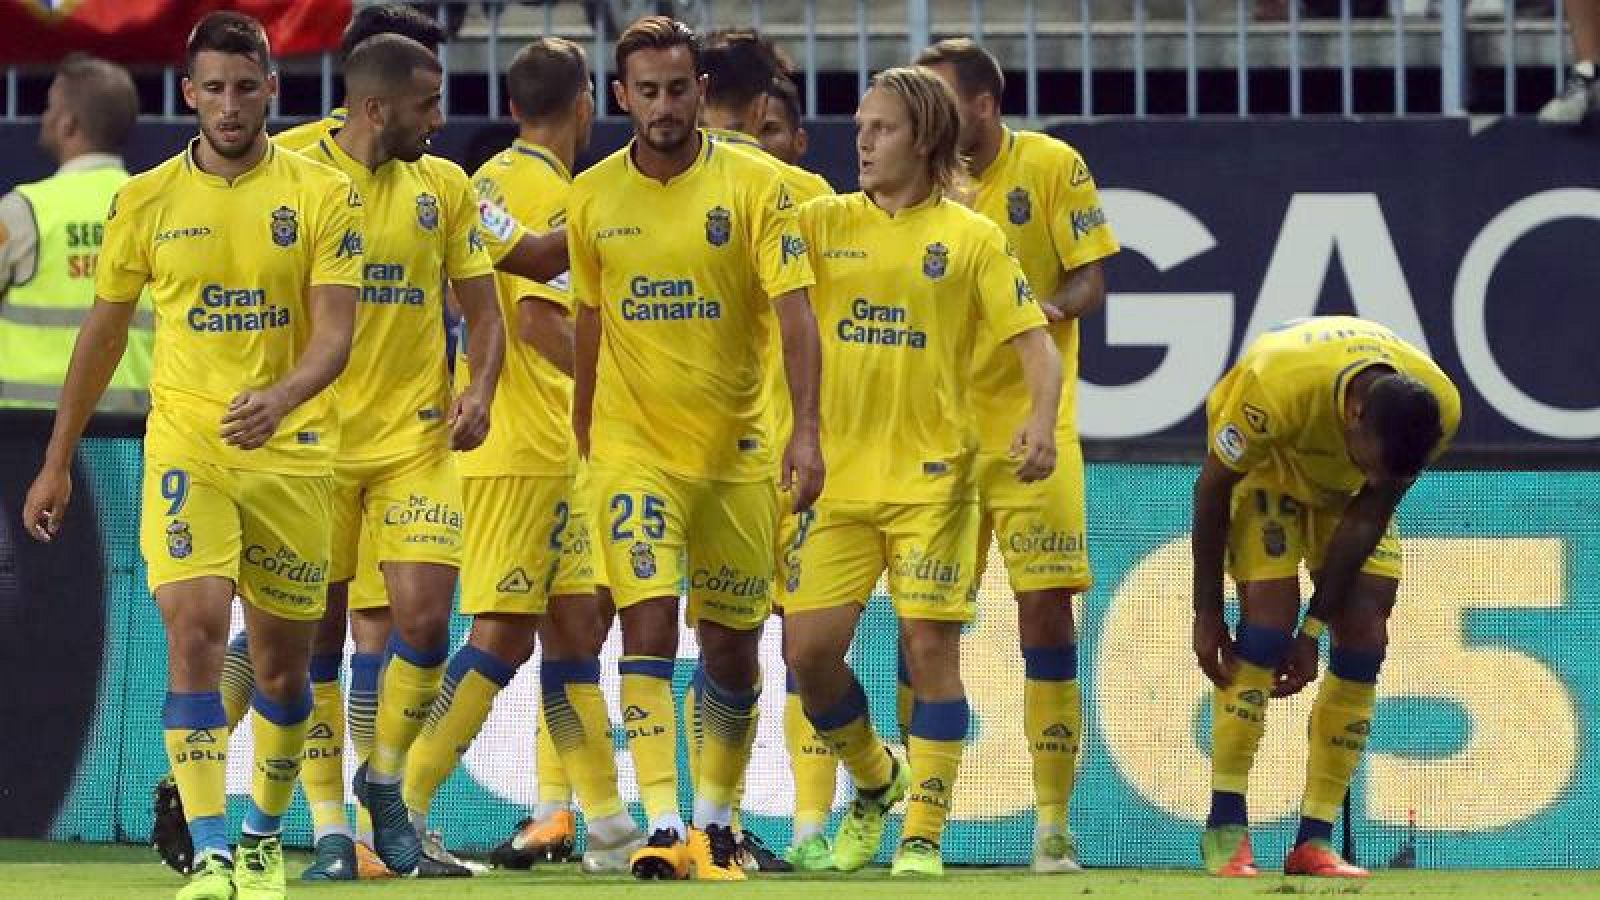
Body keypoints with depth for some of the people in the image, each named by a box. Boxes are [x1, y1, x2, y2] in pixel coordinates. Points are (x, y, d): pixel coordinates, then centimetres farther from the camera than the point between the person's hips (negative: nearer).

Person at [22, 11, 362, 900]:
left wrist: (282, 397, -30)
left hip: (290, 452, 0)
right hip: (183, 448, 0)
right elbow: (103, 332, 12)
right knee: (193, 632, -17)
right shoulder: (146, 200, 3)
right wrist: (56, 462, 13)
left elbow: (336, 333, -9)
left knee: (283, 659, 8)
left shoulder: (322, 196, -1)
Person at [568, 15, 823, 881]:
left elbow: (793, 312, -10)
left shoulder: (754, 185, -5)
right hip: (634, 446, 0)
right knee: (649, 624, -15)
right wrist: (579, 438, 16)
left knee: (731, 645, 7)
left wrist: (806, 431, -20)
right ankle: (661, 824, -19)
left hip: (738, 449, 0)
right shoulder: (591, 198, 3)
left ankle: (715, 817, 23)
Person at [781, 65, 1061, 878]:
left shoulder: (970, 237, 1)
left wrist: (1041, 422, -18)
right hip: (837, 471, 3)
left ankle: (924, 834, 4)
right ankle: (876, 781, 24)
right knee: (809, 648, -3)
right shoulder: (824, 223, 8)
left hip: (931, 476, -3)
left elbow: (1034, 343, -2)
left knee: (931, 645, -5)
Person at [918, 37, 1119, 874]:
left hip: (1028, 428, -3)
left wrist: (1045, 312, -23)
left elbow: (1090, 281, -3)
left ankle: (1053, 822, 0)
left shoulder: (1052, 166, -3)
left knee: (1046, 609, -6)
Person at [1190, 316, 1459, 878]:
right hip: (1265, 466, -4)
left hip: (1342, 491, 4)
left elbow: (1369, 515, -17)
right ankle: (1224, 831, -15)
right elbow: (1211, 489, -24)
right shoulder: (1275, 387, -42)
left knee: (1365, 635, -9)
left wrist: (1315, 628, -14)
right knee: (1269, 614, -21)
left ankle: (1315, 841, -4)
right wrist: (1206, 615, -18)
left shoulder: (1440, 410, -31)